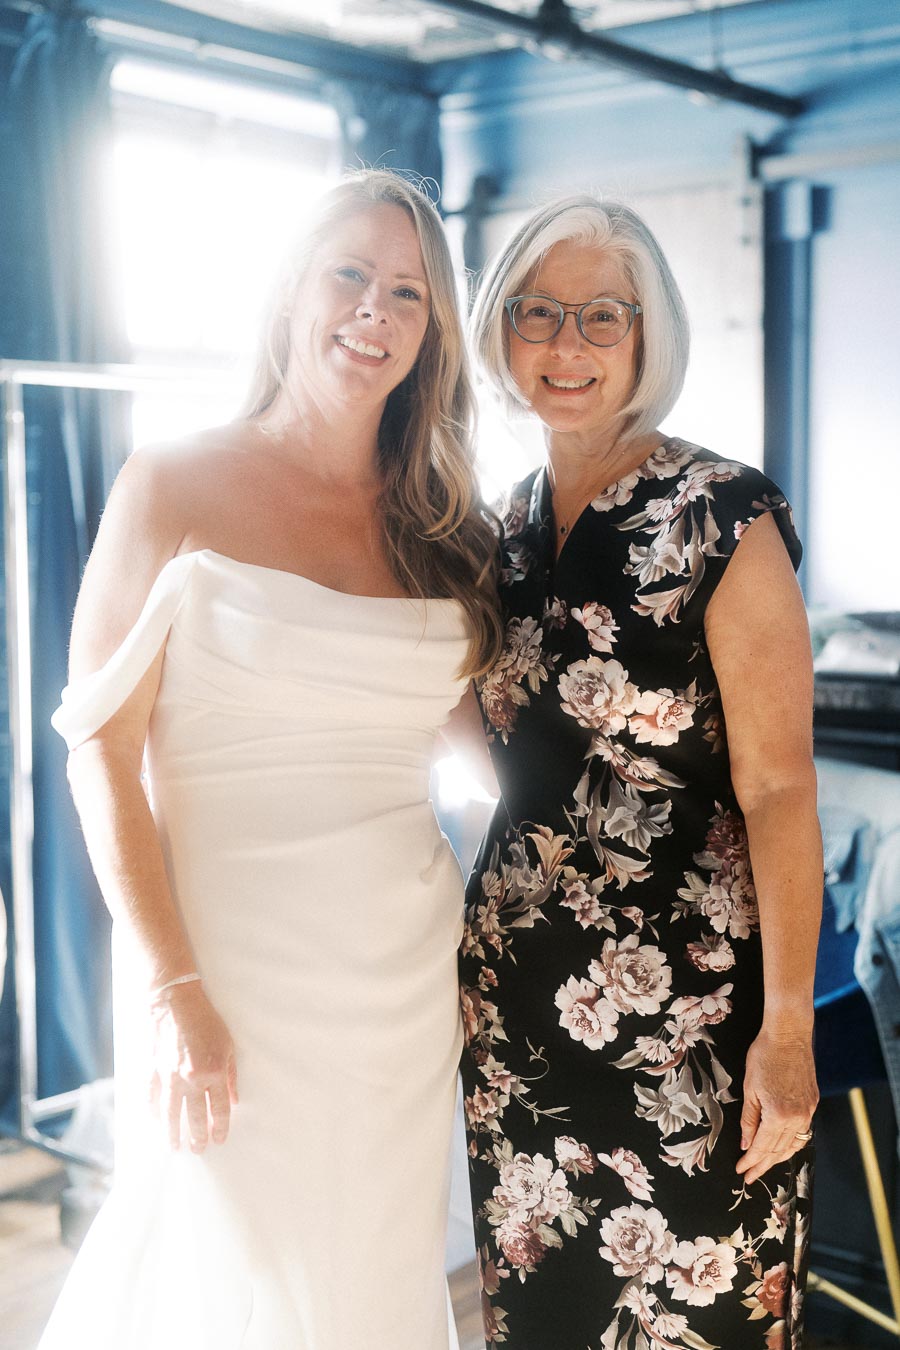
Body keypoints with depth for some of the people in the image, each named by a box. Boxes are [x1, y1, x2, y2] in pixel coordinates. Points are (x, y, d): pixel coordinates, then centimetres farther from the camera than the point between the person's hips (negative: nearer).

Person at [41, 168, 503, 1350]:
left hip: (402, 975, 4)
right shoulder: (175, 490, -5)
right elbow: (102, 750, -9)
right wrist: (172, 987, -15)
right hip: (229, 966, -4)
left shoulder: (440, 529, 8)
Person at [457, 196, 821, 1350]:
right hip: (520, 991, 6)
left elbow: (779, 786, -14)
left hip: (686, 1000, -5)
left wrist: (787, 1026, -16)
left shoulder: (721, 519, -12)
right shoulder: (509, 527, 7)